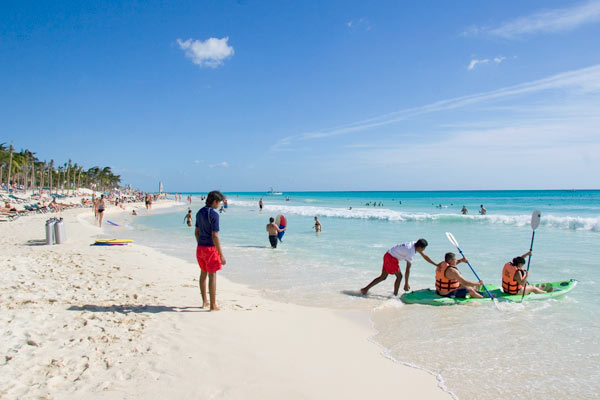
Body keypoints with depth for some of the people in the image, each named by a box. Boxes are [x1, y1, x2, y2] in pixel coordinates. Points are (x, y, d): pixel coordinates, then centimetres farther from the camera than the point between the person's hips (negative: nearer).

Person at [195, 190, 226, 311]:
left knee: (203, 273, 18)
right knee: (212, 275, 0)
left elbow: (196, 232, 14)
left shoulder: (199, 212, 8)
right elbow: (214, 236, -21)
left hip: (200, 247, 8)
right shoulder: (214, 214, -18)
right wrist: (221, 255, -17)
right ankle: (213, 305, 5)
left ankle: (204, 301, 30)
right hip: (210, 248, -8)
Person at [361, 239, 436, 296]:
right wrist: (406, 284, -19)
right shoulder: (410, 252, -25)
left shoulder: (415, 244, -1)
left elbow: (424, 256, 15)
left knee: (383, 277, 12)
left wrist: (436, 264, 19)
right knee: (399, 276, -3)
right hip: (391, 257, -9)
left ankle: (366, 289, 14)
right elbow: (407, 270, -23)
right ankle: (395, 295, 6)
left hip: (387, 256, 9)